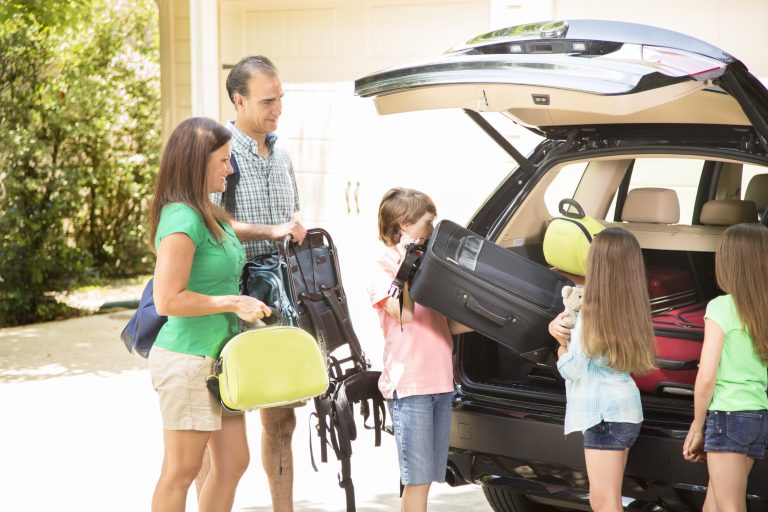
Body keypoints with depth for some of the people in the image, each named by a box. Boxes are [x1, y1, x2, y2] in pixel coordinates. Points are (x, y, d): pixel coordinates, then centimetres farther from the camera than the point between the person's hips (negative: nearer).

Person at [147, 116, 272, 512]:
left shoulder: (210, 214, 10)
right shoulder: (182, 220, -19)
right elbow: (167, 300, -23)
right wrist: (234, 304, -18)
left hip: (219, 357, 9)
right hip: (188, 360, -9)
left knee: (233, 462, 12)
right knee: (181, 470, 2)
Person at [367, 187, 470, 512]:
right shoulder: (384, 268, -3)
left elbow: (451, 324, 19)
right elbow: (403, 313, -18)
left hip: (441, 382, 7)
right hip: (409, 385, -7)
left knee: (426, 476, 10)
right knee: (418, 478, -7)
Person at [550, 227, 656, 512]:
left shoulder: (592, 312, -17)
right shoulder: (632, 310, 6)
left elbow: (573, 369, -13)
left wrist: (561, 344, 4)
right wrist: (565, 335, -3)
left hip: (605, 414, -9)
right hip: (623, 410, 9)